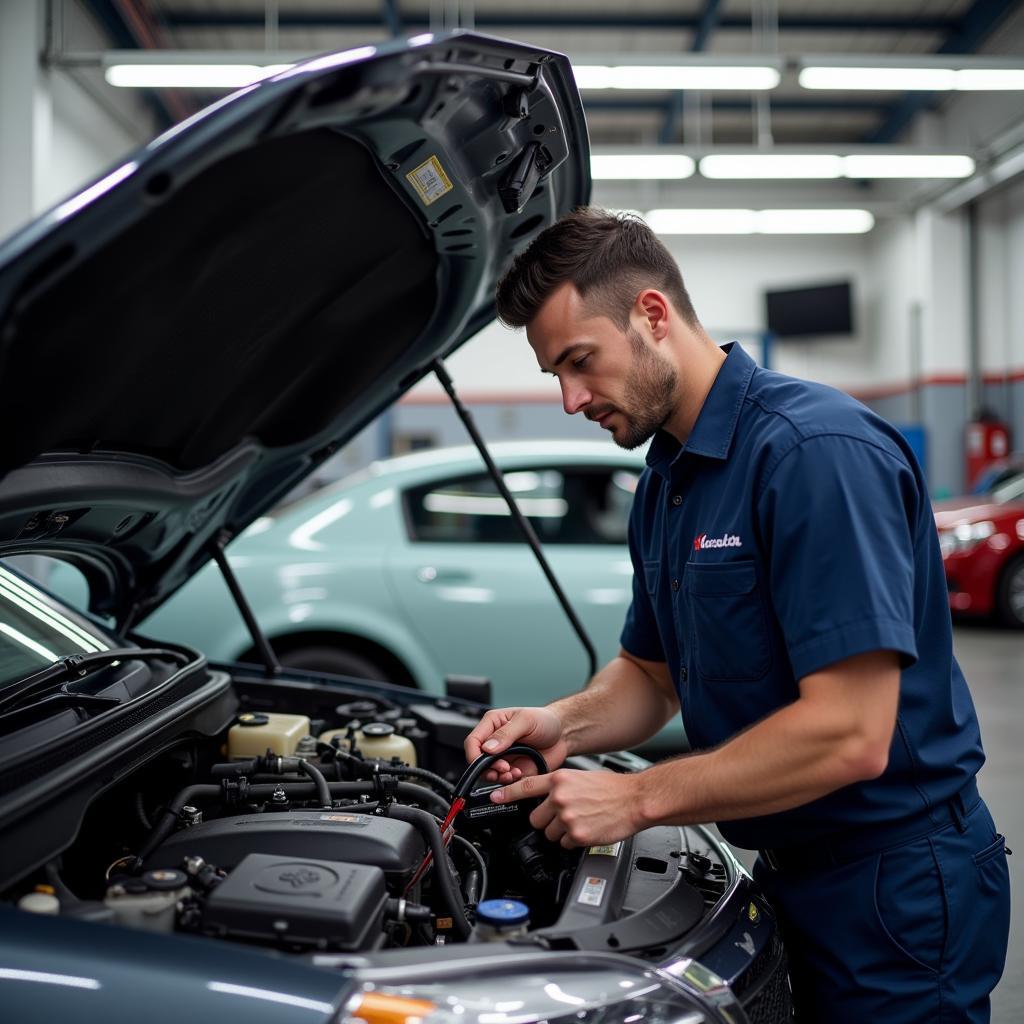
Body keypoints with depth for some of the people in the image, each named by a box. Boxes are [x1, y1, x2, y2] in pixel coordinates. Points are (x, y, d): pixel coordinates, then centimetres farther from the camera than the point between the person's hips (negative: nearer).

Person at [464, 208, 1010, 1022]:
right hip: (793, 873, 8)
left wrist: (637, 798, -21)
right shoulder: (665, 482, 7)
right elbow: (651, 672, 16)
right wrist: (566, 723, -5)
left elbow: (850, 737, -28)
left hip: (896, 891, -8)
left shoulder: (817, 450, -23)